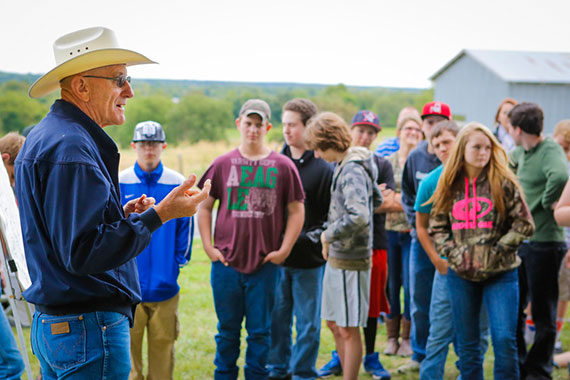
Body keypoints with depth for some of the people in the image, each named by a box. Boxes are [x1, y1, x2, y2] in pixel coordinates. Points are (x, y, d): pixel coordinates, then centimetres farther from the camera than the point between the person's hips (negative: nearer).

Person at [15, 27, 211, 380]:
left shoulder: (45, 136, 15)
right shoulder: (71, 146, -20)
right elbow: (83, 253, -26)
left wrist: (121, 214, 9)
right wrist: (158, 215, -23)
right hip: (89, 326, -11)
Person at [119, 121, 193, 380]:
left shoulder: (178, 184, 2)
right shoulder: (119, 183, 0)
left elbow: (186, 226, 8)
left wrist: (179, 261, 3)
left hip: (165, 284, 1)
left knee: (163, 344, 8)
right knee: (128, 346, 2)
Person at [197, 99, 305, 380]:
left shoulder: (282, 166, 1)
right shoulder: (223, 164, 5)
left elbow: (296, 212, 5)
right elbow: (204, 207, 11)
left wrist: (284, 250, -2)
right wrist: (208, 246, 2)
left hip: (265, 265, -1)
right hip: (226, 263, 1)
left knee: (260, 331, 6)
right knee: (227, 330, 11)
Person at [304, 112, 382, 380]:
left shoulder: (352, 172, -19)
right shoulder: (346, 165, 9)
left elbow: (359, 217, -32)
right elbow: (376, 199, 22)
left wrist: (329, 235, -18)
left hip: (350, 260, -10)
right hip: (336, 257, 10)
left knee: (348, 329, -2)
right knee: (333, 324, 17)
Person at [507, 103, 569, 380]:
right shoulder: (522, 152, 9)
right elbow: (510, 160, 34)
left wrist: (548, 201, -24)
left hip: (544, 243, -9)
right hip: (520, 241, 9)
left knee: (543, 314, 4)